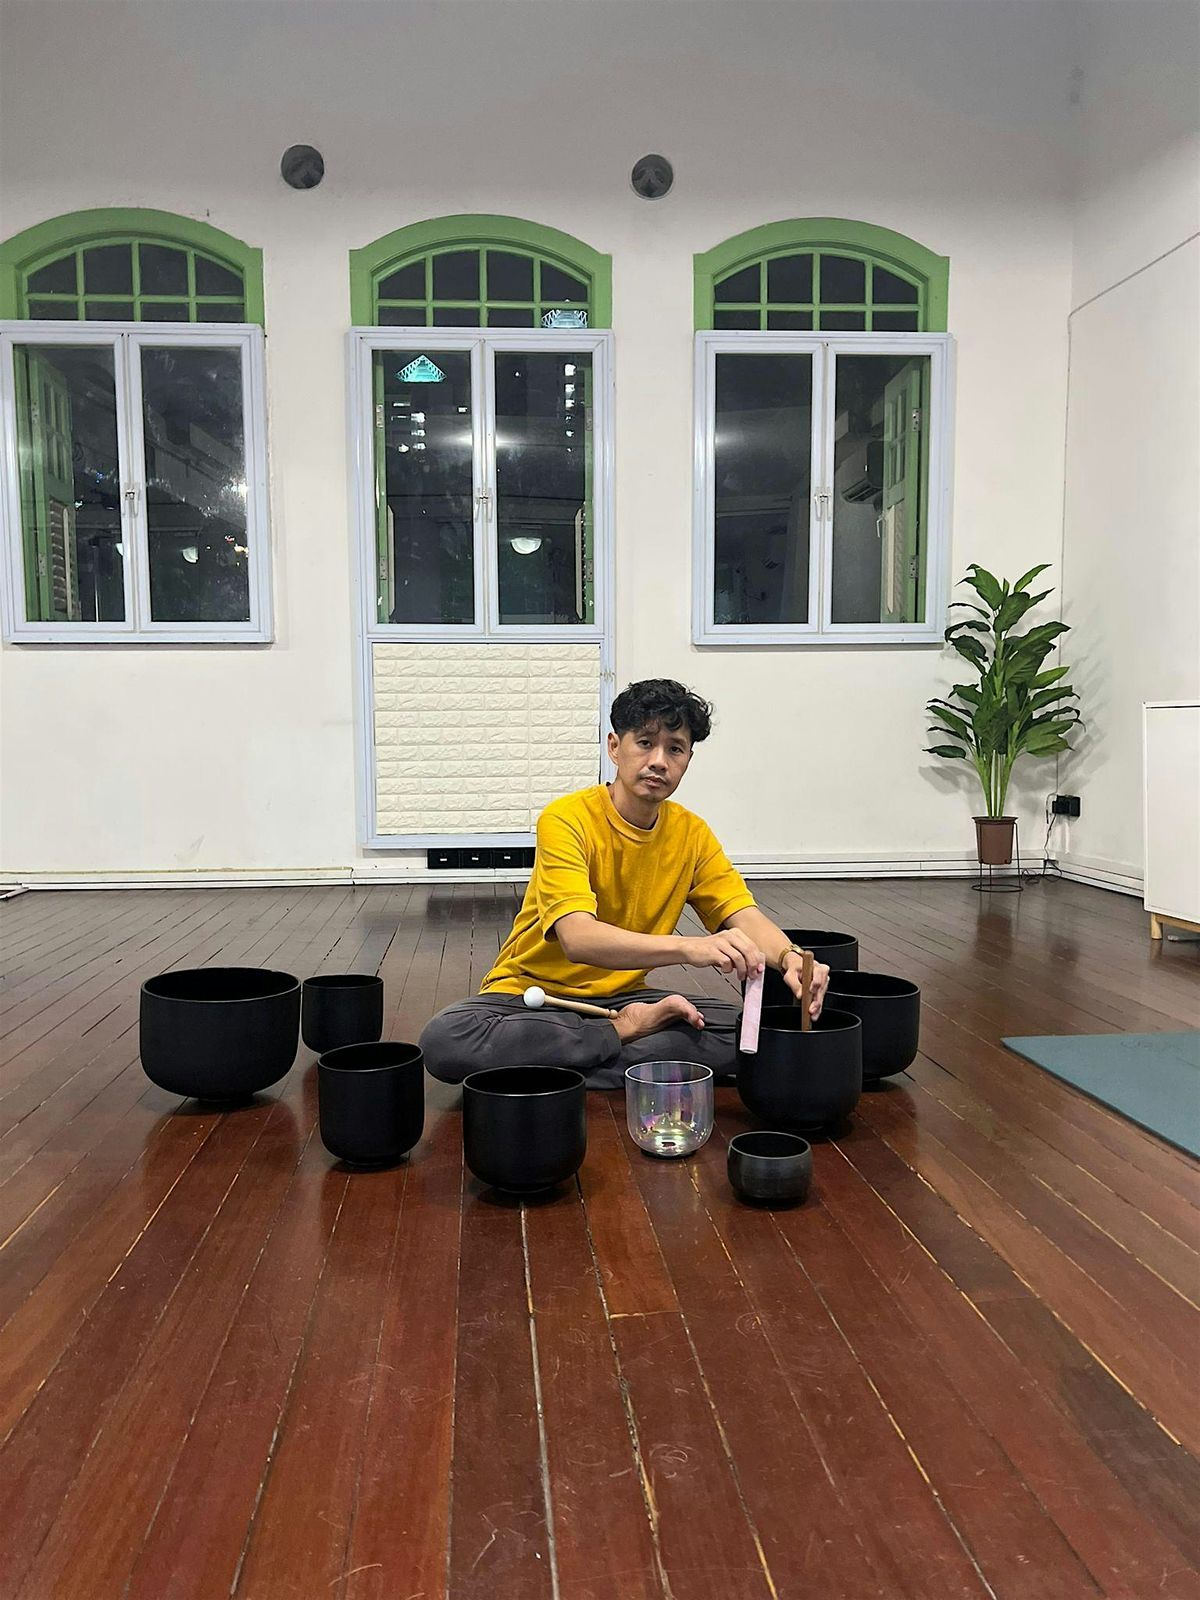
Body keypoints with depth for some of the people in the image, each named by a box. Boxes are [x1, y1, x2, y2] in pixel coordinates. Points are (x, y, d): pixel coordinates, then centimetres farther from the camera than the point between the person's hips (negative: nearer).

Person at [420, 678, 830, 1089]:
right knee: (443, 1039, -34)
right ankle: (627, 1032, -18)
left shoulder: (691, 833, 1)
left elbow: (745, 917, -6)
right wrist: (687, 947, -47)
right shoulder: (566, 820, -18)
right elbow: (578, 938, -32)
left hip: (622, 997, 4)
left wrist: (789, 957, -31)